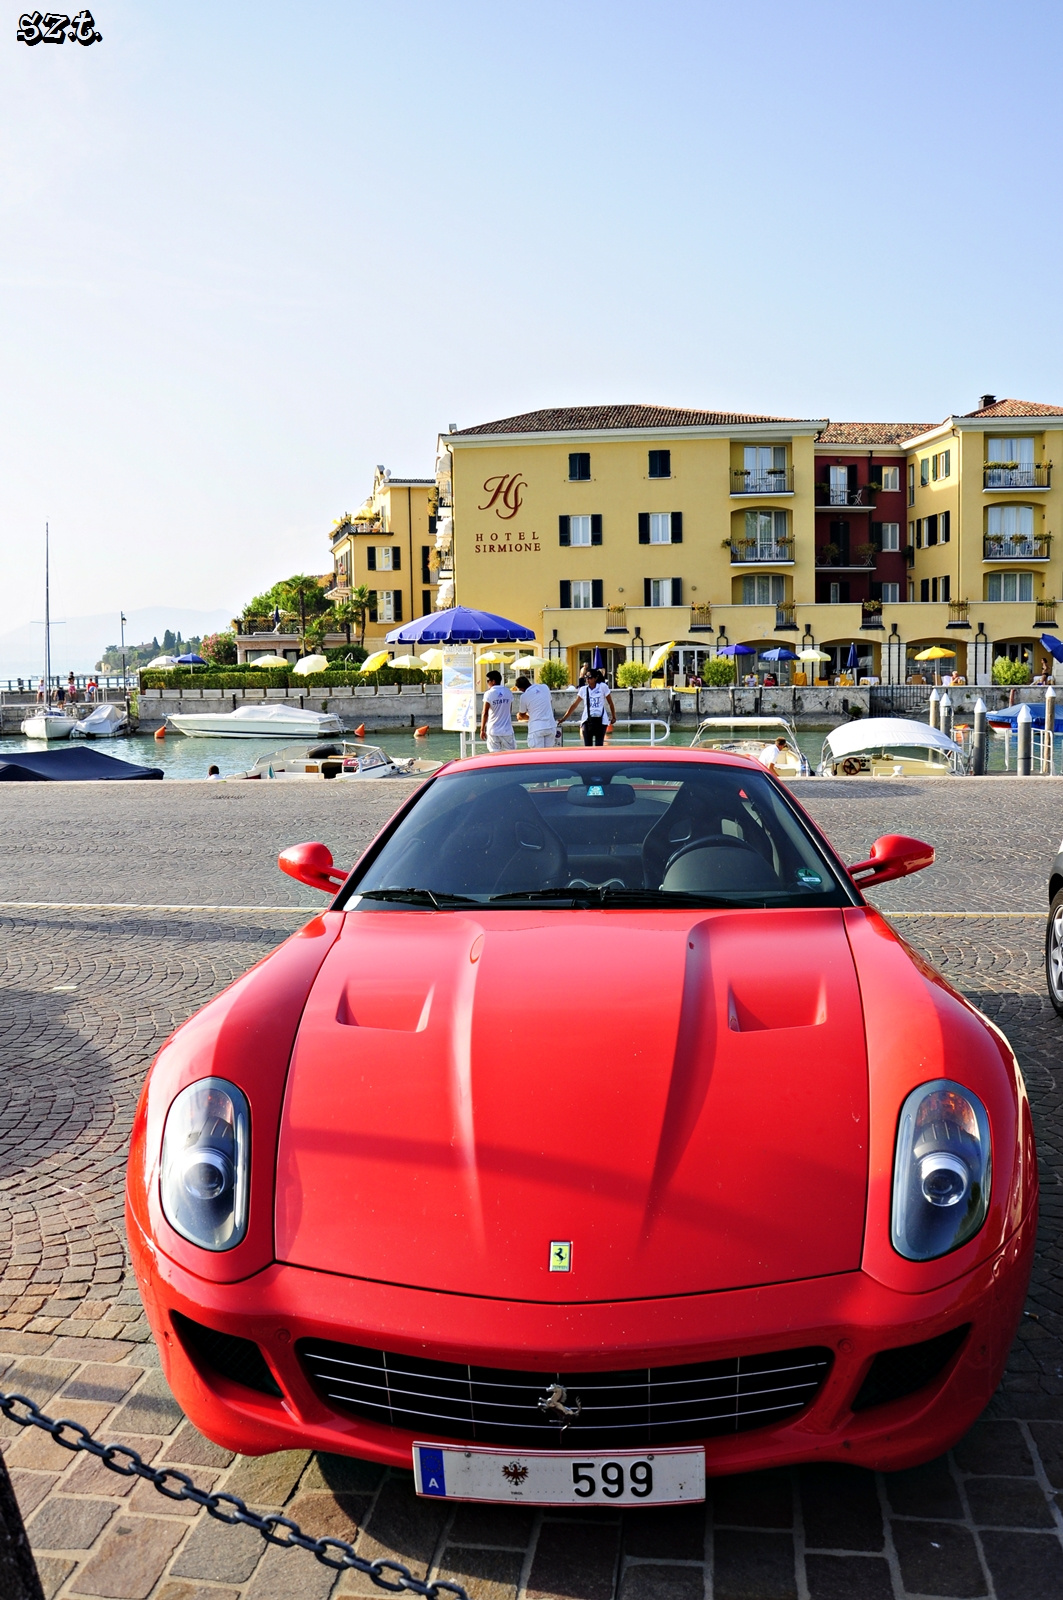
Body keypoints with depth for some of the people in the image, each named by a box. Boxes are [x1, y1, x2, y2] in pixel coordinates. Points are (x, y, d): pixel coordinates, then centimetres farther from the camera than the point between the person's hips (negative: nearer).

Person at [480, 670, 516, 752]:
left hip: (493, 730, -3)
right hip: (507, 730, 3)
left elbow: (485, 713, -10)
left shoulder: (489, 694, -8)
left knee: (494, 754, 0)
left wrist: (482, 729, -4)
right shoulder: (509, 693, 5)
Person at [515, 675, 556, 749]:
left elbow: (522, 715, 12)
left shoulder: (524, 696, -4)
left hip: (536, 728, -5)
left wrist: (519, 716, 35)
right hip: (551, 726, 5)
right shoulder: (545, 687, 7)